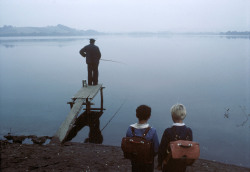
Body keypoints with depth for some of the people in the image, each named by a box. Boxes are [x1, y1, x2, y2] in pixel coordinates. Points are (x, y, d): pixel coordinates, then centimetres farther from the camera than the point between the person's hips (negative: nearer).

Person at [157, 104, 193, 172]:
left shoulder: (168, 132, -24)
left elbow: (162, 149, -16)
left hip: (169, 166, -3)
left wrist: (159, 164, -1)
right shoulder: (189, 131, -12)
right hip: (183, 165, 3)